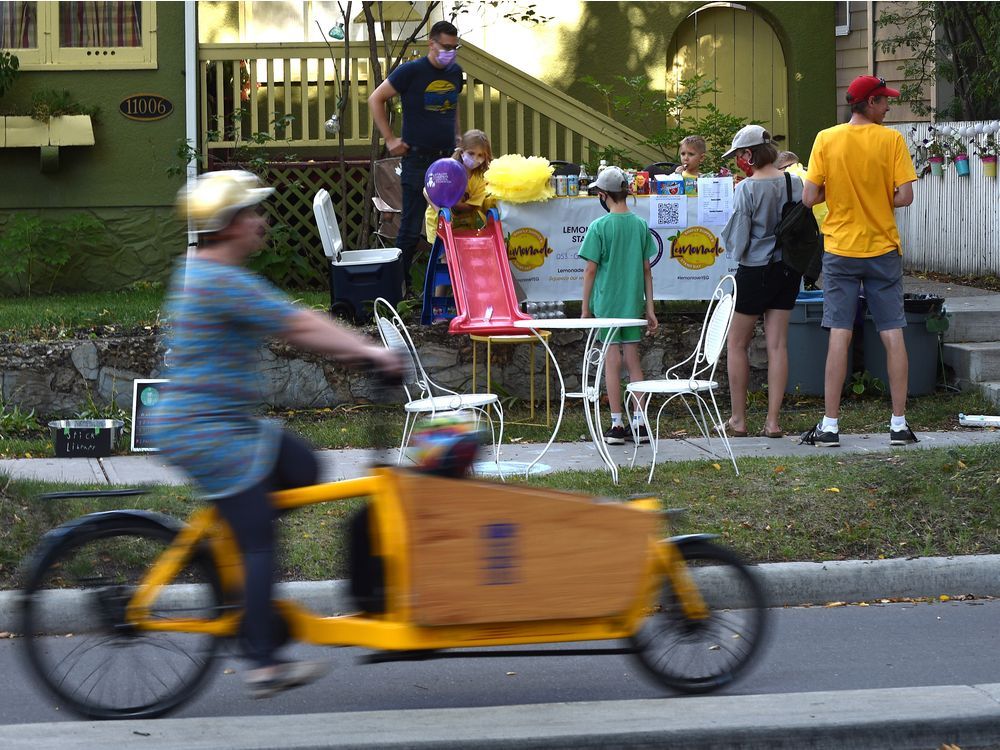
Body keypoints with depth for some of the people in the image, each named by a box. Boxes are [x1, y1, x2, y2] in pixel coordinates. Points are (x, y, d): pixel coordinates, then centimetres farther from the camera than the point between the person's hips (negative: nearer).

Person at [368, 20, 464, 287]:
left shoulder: (455, 72, 9)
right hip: (418, 161, -5)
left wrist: (457, 136, 15)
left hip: (449, 158, 5)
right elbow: (375, 99, -4)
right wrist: (390, 139, -7)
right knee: (411, 229, -3)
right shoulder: (411, 72, -9)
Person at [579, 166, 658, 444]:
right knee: (633, 360, 10)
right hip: (633, 303, 4)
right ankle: (640, 423, 8)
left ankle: (616, 425, 2)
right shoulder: (641, 225, 3)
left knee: (612, 361, 1)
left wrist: (585, 308, -1)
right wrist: (649, 309, 10)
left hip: (606, 303, -4)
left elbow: (591, 269, -8)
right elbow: (646, 269, 6)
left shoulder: (599, 227, -10)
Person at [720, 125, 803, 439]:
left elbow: (736, 239, -13)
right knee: (778, 344, 7)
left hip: (755, 270, -5)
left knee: (736, 344, 9)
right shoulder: (795, 183, -1)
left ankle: (738, 419, 10)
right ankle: (773, 421, 6)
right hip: (788, 270, 5)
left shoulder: (748, 188, -17)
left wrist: (728, 240, 7)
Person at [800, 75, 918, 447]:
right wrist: (878, 200, 9)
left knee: (839, 336, 1)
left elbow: (809, 197, -6)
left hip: (840, 250, 1)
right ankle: (899, 424, 5)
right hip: (883, 249, -1)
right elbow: (905, 196, -11)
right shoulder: (891, 140, -7)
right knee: (893, 335, 5)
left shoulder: (826, 139, -4)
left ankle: (830, 426, 0)